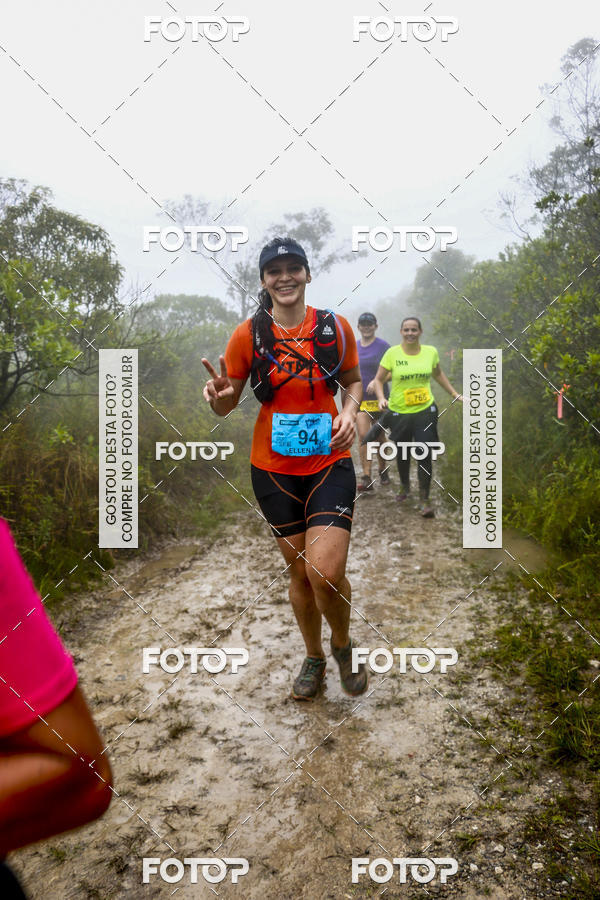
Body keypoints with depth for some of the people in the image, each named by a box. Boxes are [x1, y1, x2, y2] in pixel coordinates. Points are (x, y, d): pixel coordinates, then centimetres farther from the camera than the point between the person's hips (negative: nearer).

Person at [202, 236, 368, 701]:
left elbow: (353, 381, 13)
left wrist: (349, 412, -8)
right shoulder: (248, 335, -2)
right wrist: (219, 393, -20)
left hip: (329, 462, -1)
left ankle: (343, 645, 19)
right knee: (299, 572, 12)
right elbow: (226, 405, 3)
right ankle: (314, 658, 37)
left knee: (327, 573, -15)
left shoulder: (335, 326, -1)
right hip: (274, 469, 1)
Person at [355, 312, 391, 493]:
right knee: (363, 435, -12)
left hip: (378, 398, -2)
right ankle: (366, 478, -14)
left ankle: (383, 471, 32)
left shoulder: (383, 346, -3)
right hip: (359, 398, 2)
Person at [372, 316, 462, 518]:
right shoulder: (392, 353, -6)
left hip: (425, 411, 1)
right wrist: (381, 398, -17)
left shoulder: (431, 352, 2)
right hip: (399, 413, 0)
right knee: (402, 455, 15)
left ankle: (424, 499, 5)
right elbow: (379, 379, 0)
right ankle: (405, 486, 44)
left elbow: (438, 374, 20)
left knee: (425, 455, -7)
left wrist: (454, 394, 21)